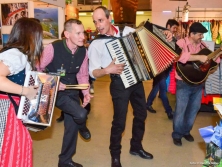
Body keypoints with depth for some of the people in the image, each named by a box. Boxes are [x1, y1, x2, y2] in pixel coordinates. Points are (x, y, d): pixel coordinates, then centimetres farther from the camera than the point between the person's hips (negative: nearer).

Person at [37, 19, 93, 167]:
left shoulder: (83, 51, -7)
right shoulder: (53, 48, -22)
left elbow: (82, 74, 3)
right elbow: (38, 69, -13)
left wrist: (86, 92, -11)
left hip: (71, 91, 5)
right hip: (55, 91, -5)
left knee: (72, 126, 11)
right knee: (81, 114, -26)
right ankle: (82, 127, 16)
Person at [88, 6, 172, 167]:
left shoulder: (127, 30, 1)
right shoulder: (96, 44, -11)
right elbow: (93, 73, -15)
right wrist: (107, 69, -33)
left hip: (136, 79, 6)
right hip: (120, 84, -5)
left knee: (141, 114, 16)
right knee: (119, 121, -1)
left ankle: (136, 147, 39)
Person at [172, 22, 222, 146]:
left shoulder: (202, 45, 9)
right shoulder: (181, 43, -12)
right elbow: (179, 56, -33)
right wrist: (199, 57, -34)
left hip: (198, 83, 6)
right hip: (184, 83, -6)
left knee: (193, 109, 15)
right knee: (180, 110, 3)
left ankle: (186, 131, 34)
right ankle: (177, 135, 20)